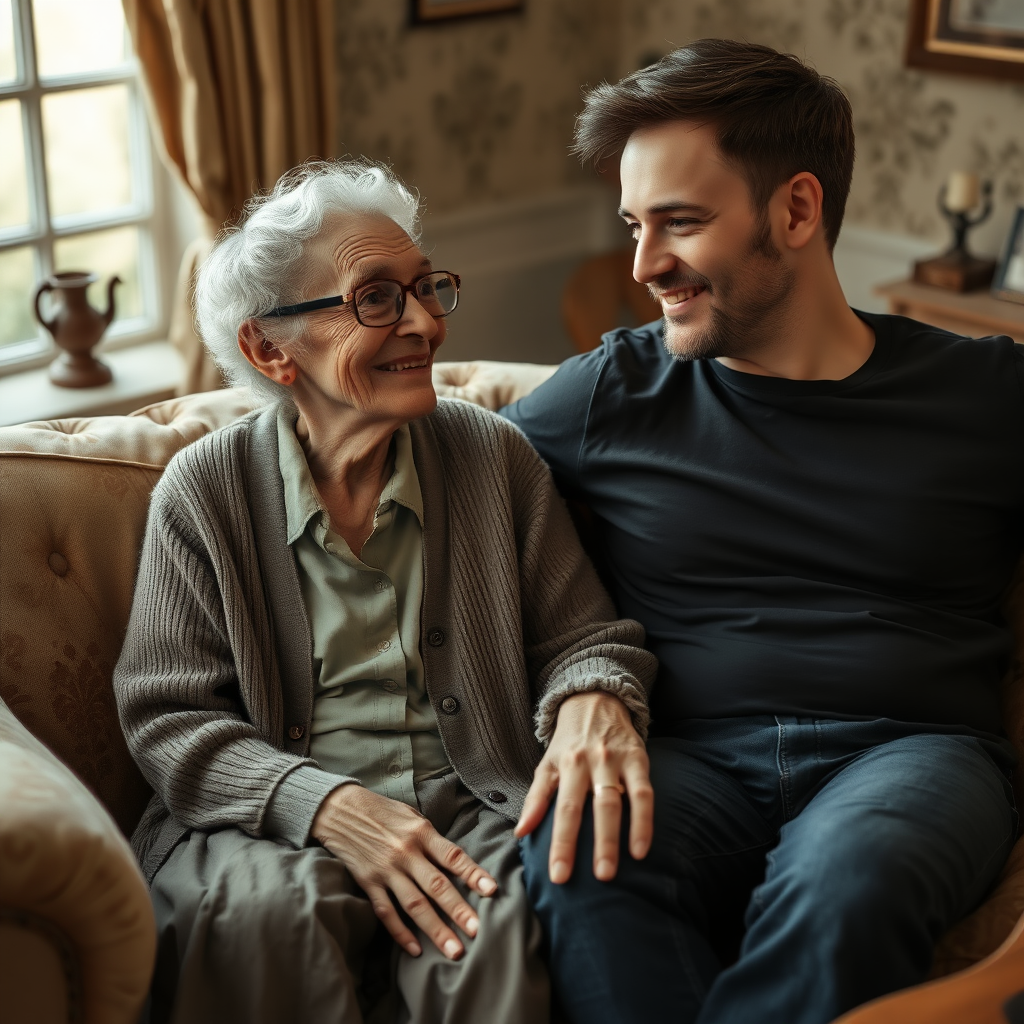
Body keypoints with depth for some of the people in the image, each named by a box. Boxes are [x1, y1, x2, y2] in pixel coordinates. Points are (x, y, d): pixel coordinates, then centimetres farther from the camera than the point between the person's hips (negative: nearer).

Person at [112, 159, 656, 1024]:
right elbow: (167, 717, -1)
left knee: (505, 911, -32)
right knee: (274, 904, -34)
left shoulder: (497, 457, 7)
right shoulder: (203, 490, 1)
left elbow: (582, 638, 9)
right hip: (274, 821, 0)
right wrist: (330, 807, -18)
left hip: (470, 809, 1)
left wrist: (590, 706, -18)